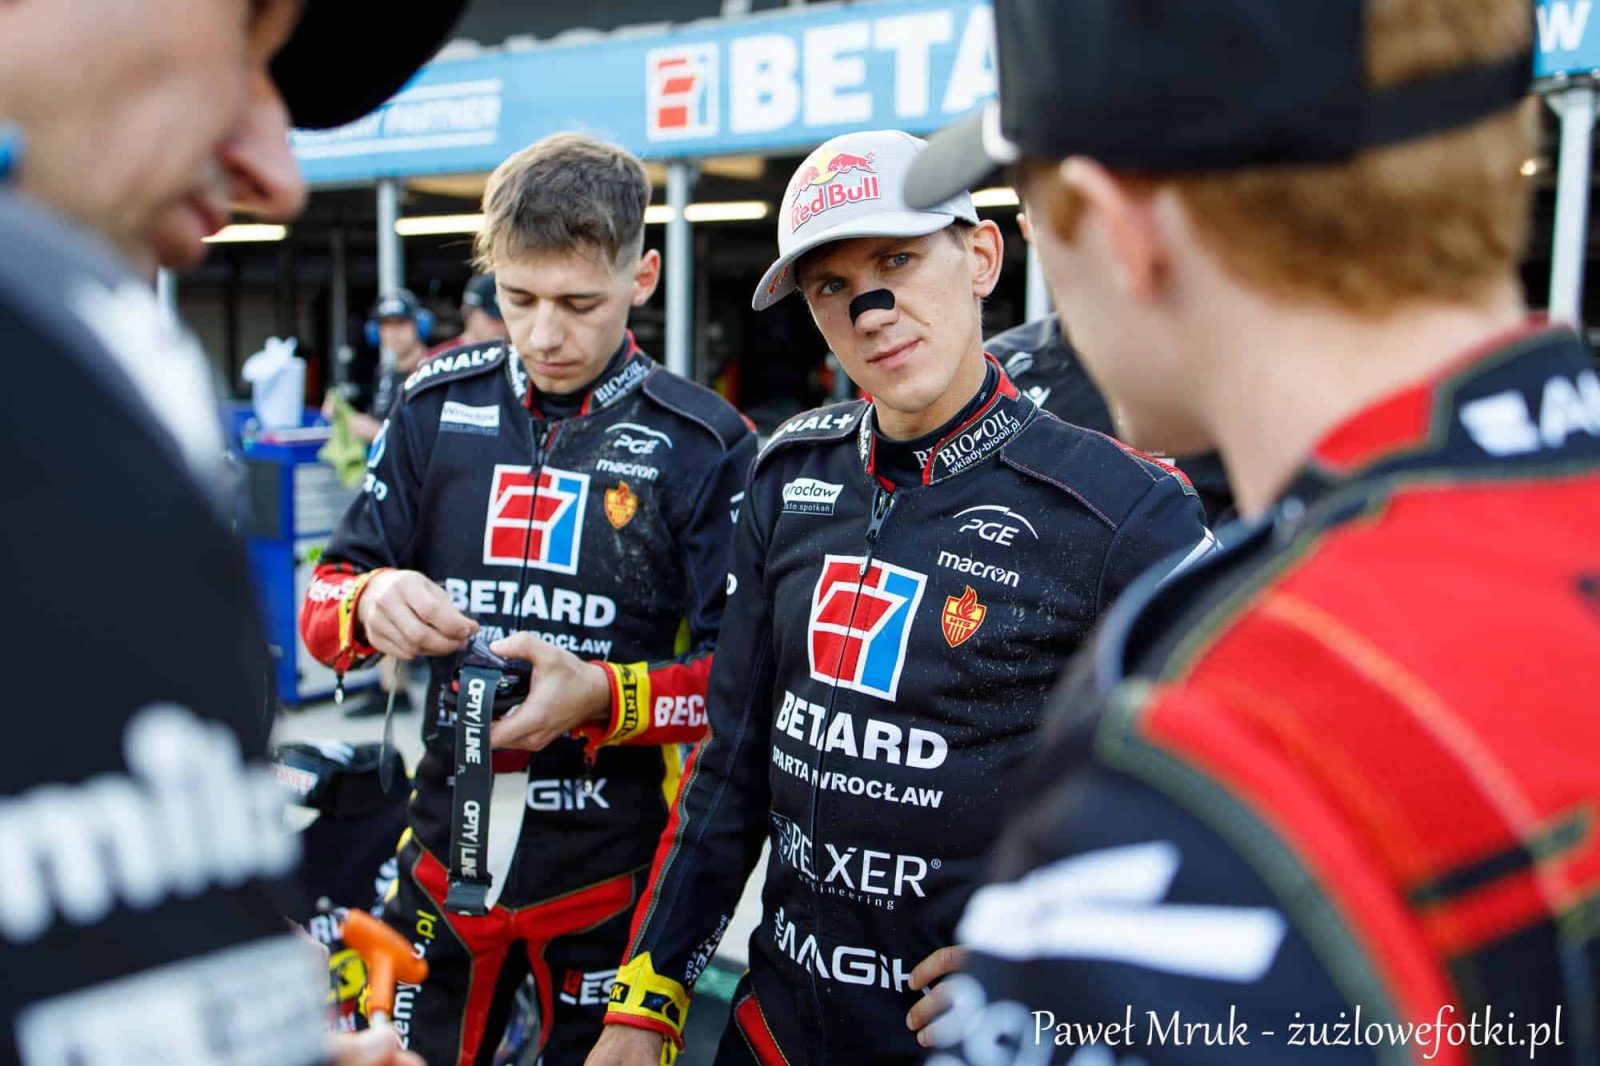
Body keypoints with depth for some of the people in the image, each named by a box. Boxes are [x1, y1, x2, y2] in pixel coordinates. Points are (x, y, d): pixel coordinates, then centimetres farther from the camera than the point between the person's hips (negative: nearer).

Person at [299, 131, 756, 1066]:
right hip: (448, 849, 3)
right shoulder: (438, 407, 2)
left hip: (615, 873, -2)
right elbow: (324, 607, 4)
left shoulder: (706, 443, -7)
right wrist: (372, 602, -19)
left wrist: (602, 695, -25)